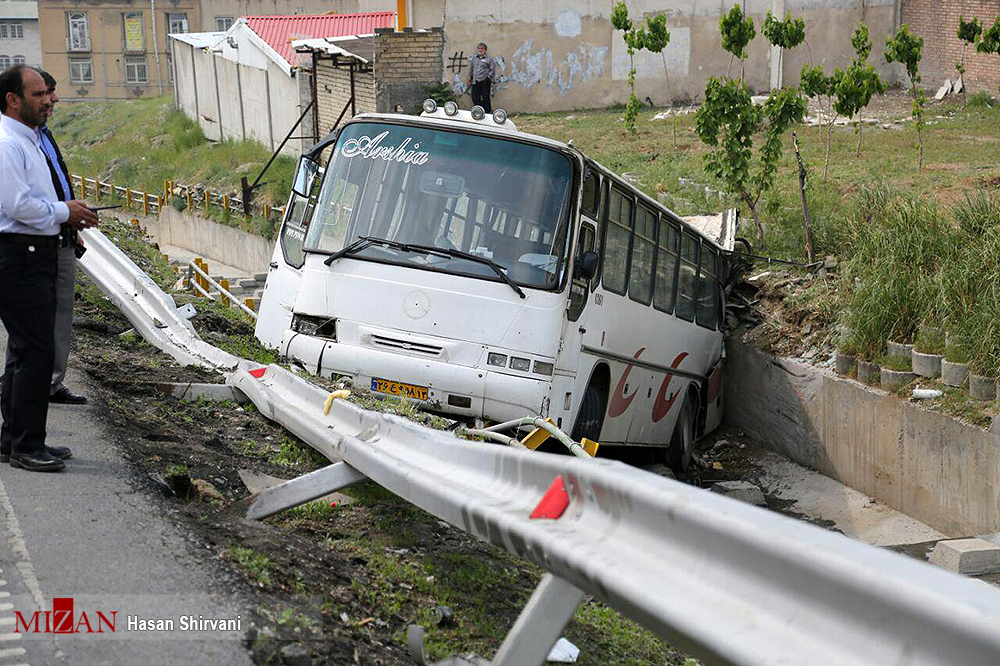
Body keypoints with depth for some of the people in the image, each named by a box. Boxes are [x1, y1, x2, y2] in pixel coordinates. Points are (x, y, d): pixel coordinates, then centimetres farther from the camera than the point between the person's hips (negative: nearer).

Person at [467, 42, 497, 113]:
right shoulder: (473, 58, 16)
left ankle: (488, 111, 6)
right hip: (475, 81, 5)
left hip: (485, 81, -5)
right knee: (475, 98, 2)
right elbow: (471, 69, 21)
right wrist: (469, 80, 19)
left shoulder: (489, 59, 1)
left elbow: (492, 70, 0)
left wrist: (488, 77, -8)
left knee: (485, 98, -4)